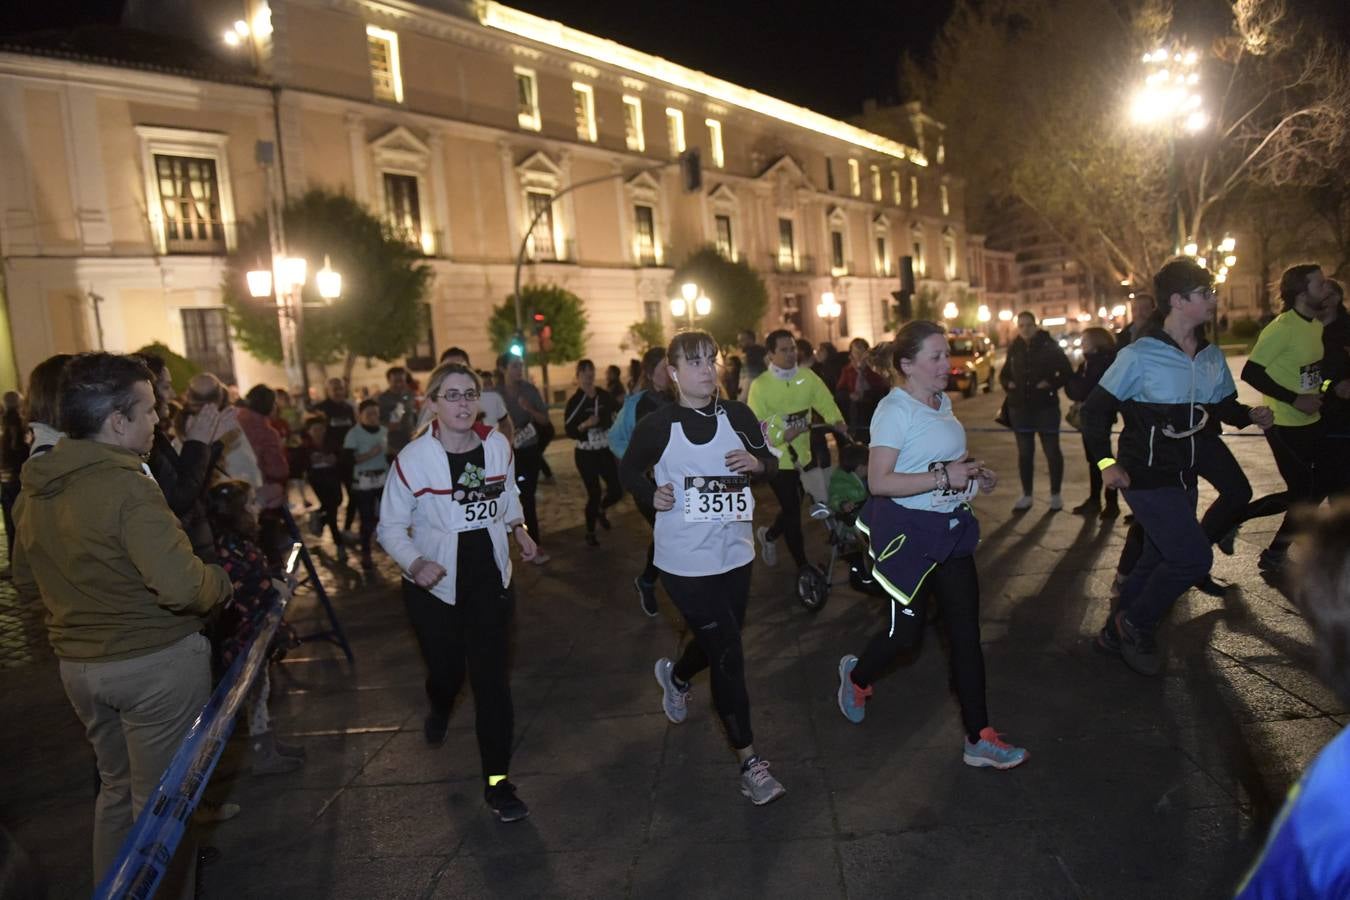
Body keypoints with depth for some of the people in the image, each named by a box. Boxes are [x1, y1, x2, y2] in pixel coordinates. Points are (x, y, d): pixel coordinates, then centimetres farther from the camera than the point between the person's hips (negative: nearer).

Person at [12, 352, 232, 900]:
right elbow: (182, 586, -32)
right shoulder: (126, 485, -23)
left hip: (76, 665, 8)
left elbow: (26, 585, 15)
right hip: (156, 663, -8)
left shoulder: (34, 488, 4)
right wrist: (225, 580, -12)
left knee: (116, 786, 25)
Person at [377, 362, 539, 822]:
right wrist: (415, 563, -26)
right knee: (446, 670, 12)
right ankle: (440, 710, 52)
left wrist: (518, 527, -2)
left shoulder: (498, 446, -5)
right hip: (435, 584, -2)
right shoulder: (412, 459, -16)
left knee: (491, 676, -2)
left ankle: (497, 781, 10)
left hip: (490, 578, 2)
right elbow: (391, 526, -9)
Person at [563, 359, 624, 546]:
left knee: (617, 491, 1)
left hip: (606, 451, 3)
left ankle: (600, 510, 36)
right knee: (594, 494, -3)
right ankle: (590, 533, 19)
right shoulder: (575, 401, -9)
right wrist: (584, 425, -26)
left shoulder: (604, 396, -1)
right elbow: (569, 430, -11)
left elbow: (619, 409, 18)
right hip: (586, 454, -3)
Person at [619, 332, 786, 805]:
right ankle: (749, 761, 12)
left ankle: (675, 675, 56)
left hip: (735, 554, 5)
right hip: (685, 561, -5)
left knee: (716, 642, 22)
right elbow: (628, 470, 3)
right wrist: (651, 495, -15)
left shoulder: (738, 416, -3)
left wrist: (757, 462, -14)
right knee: (728, 655, -5)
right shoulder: (657, 425, -13)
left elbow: (770, 462, 8)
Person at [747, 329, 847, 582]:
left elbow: (825, 402, -6)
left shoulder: (807, 376, 0)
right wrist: (782, 435, -31)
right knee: (792, 512, 2)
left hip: (803, 455, 5)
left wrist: (838, 422, -26)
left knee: (792, 507, 19)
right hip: (778, 459, -5)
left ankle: (768, 535, 48)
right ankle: (803, 565, 18)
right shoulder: (760, 385, -12)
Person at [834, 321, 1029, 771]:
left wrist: (975, 473, 6)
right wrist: (943, 477, -28)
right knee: (906, 630, 5)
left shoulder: (943, 402, 8)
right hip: (908, 532, -8)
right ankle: (857, 676, 37)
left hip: (951, 529, 8)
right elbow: (879, 482, -24)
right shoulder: (894, 410, -18)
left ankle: (979, 738, 16)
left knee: (966, 630, 7)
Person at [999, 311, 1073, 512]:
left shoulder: (1050, 346, -5)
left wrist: (1051, 384, -16)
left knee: (1052, 450, 3)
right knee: (1024, 452, 9)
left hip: (1046, 406, -3)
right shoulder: (1014, 348, 5)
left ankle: (1055, 495, 15)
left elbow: (1067, 372, -2)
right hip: (1019, 407, 3)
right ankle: (1026, 495, 18)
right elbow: (1004, 373, 18)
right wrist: (1008, 384, -2)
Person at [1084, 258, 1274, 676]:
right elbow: (1096, 408, -13)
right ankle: (1136, 625, 10)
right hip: (1145, 478, -8)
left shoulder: (1212, 356, 5)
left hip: (1183, 478, 8)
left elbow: (1221, 405, 16)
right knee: (1193, 558, -12)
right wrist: (1105, 463, -21)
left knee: (1160, 559, 17)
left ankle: (1117, 633, 34)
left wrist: (1249, 414, -6)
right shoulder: (1139, 355, -16)